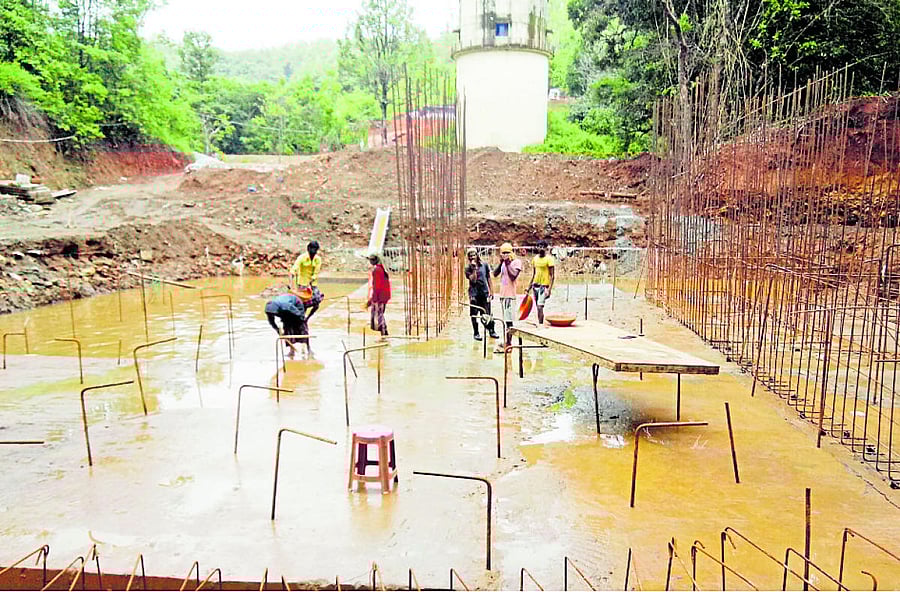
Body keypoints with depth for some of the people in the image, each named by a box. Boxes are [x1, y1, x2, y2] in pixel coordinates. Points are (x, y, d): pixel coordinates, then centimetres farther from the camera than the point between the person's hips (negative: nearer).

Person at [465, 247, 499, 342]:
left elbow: (488, 278, 11)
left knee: (488, 313, 4)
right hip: (474, 294, -2)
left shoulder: (484, 265, 5)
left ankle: (491, 331, 17)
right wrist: (474, 268, -18)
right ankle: (476, 333, 13)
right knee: (474, 314, 3)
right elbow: (473, 280, -14)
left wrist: (491, 291, 9)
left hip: (485, 292, 2)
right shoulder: (468, 268, -2)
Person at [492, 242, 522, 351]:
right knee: (505, 320, 13)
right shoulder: (503, 263, 15)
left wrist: (508, 264, -14)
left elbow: (513, 276, -19)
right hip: (503, 294, 8)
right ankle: (506, 342, 21)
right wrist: (501, 263, -1)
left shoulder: (516, 262, -6)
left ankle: (508, 344, -8)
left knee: (508, 320, -9)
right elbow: (495, 274, 8)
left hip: (510, 295, -8)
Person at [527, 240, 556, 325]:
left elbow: (552, 275, -10)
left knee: (540, 306, -16)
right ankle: (540, 324, 15)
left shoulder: (549, 259, -8)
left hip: (544, 285, -6)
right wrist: (529, 286, 16)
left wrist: (550, 289, -18)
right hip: (535, 285, 7)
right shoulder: (535, 258, 11)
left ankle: (540, 324, -13)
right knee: (538, 307, 9)